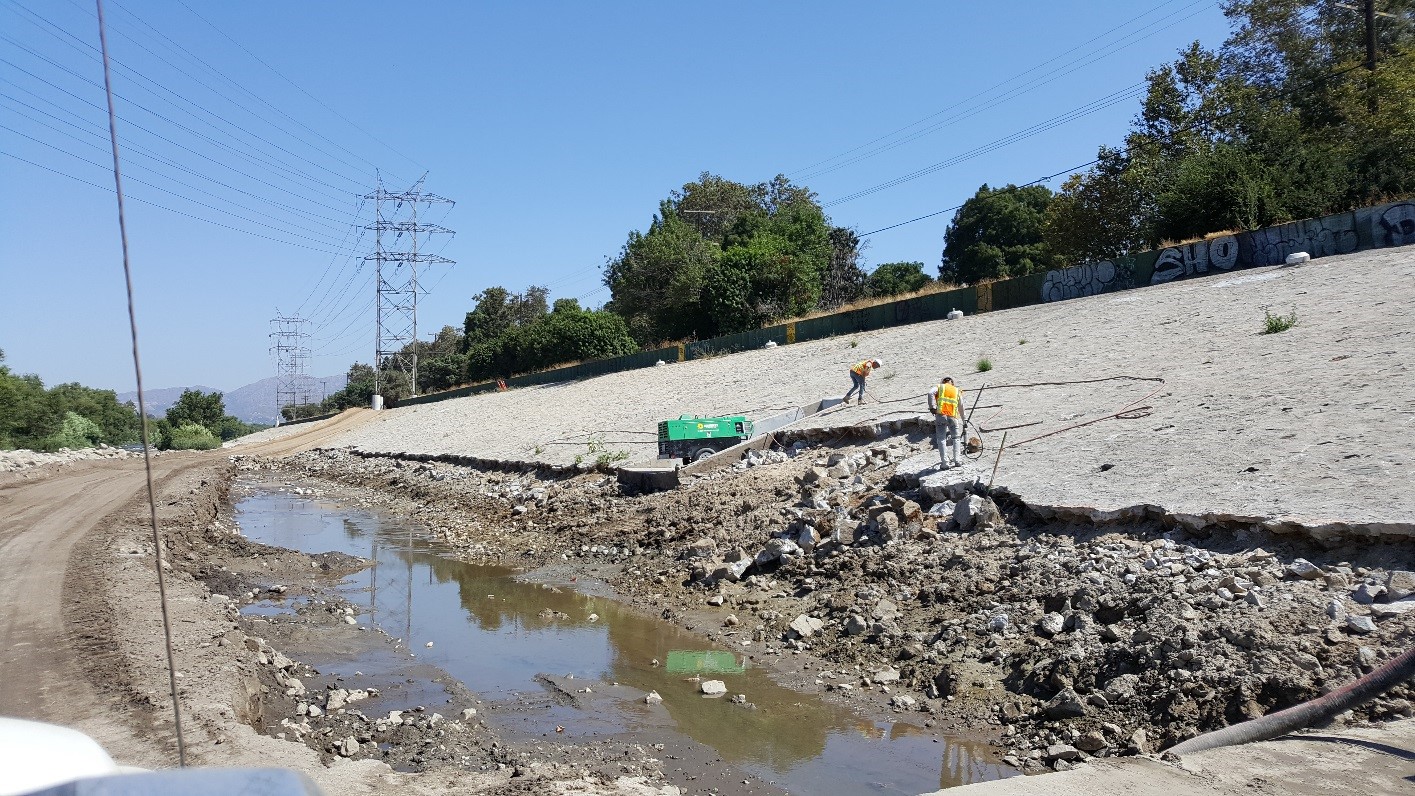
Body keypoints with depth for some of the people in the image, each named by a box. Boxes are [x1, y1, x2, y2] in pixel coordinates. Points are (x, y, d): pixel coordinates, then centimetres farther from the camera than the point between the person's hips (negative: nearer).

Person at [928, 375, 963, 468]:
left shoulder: (939, 387, 13)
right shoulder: (957, 391, 20)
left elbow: (931, 394, -9)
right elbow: (961, 408, 25)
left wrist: (932, 407, -15)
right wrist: (963, 421, 34)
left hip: (941, 415, -2)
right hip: (953, 417, 2)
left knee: (941, 439, 0)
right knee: (955, 438, 19)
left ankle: (944, 463, -7)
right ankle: (957, 460, 10)